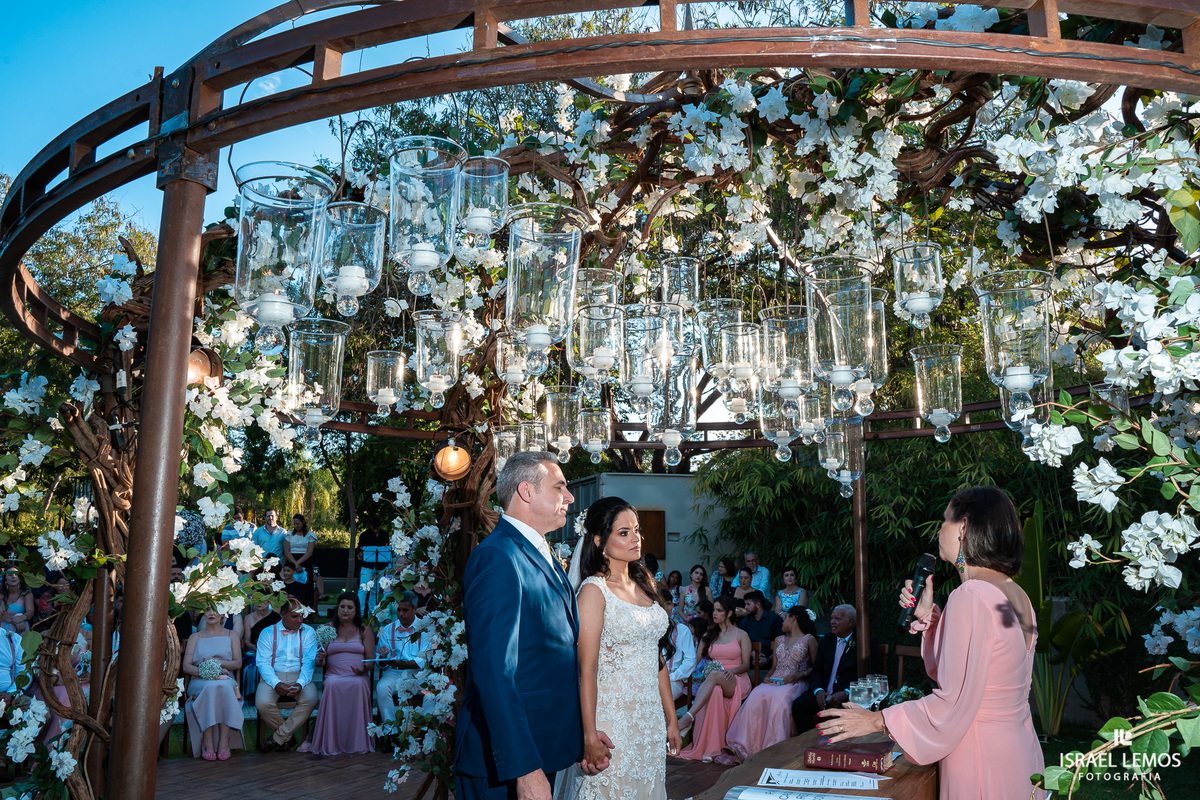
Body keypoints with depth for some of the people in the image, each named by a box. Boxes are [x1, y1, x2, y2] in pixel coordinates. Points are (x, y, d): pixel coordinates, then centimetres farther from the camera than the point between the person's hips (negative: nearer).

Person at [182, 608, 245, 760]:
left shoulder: (231, 635, 18)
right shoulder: (195, 637, 16)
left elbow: (238, 663, 8)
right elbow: (186, 666, 3)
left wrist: (218, 662, -10)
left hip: (226, 679, 0)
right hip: (200, 682, 0)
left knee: (224, 687, -37)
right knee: (211, 687, -37)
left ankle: (224, 741, -38)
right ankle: (207, 741, -36)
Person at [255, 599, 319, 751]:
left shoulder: (308, 632, 8)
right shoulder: (267, 633, 6)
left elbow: (309, 662, 0)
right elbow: (263, 662, -3)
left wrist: (300, 683, -20)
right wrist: (276, 683, -21)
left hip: (299, 677, 0)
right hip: (273, 677, 0)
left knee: (311, 699, -30)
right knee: (262, 703, -30)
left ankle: (278, 738, -13)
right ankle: (287, 737, -4)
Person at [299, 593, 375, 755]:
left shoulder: (365, 630, 15)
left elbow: (371, 658, 6)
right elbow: (320, 661, 14)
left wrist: (364, 669, -16)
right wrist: (319, 660, -11)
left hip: (358, 677, 0)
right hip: (334, 675, 1)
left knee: (359, 685, -37)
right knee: (331, 685, -36)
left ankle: (357, 741, -31)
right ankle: (327, 740, -31)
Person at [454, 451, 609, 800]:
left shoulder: (544, 558, 13)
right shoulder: (497, 558, -19)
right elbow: (493, 672, -25)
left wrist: (584, 732, 13)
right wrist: (525, 770, -27)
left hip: (542, 749, 9)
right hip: (504, 764, -9)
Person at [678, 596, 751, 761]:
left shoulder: (741, 635, 10)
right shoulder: (708, 635, 21)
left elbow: (746, 665, 3)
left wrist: (732, 670, -17)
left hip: (737, 681, -3)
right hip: (712, 680, 3)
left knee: (714, 676, -39)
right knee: (714, 691, -38)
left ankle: (688, 717, -54)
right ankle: (708, 747, -43)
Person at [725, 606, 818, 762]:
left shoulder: (809, 639, 11)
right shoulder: (779, 640, 28)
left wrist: (799, 675, -11)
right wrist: (767, 677, 4)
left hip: (795, 682, -4)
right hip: (775, 680, 4)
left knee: (780, 699, -40)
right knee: (756, 696, -31)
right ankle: (748, 747, -35)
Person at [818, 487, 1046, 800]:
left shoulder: (970, 597, -23)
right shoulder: (1018, 596, 6)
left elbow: (953, 705, -23)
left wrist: (877, 720, -14)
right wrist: (927, 615, 6)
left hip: (982, 766, -9)